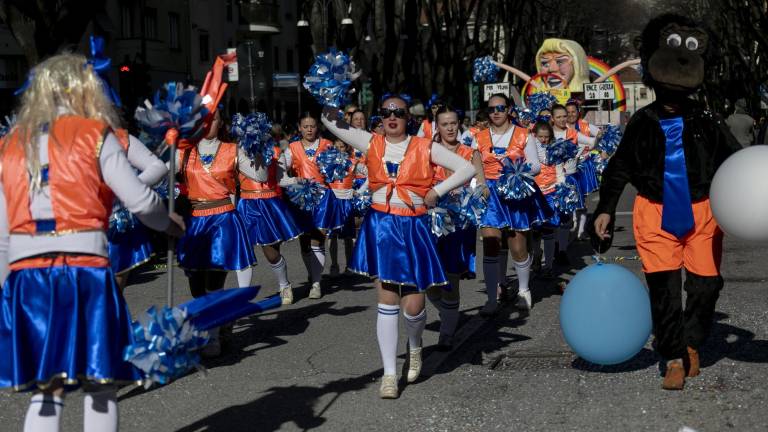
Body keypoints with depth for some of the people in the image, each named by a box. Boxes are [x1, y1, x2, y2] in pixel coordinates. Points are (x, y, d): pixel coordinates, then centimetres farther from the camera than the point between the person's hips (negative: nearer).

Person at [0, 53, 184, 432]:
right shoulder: (94, 134, 1)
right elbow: (140, 200, -3)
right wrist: (170, 224, 16)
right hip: (83, 271, -4)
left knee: (45, 391, 11)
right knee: (100, 386, 5)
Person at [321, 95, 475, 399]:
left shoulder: (425, 147, 1)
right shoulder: (371, 144, 6)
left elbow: (467, 169, 0)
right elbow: (330, 121, 5)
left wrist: (437, 192, -5)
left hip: (414, 228, -1)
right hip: (381, 226, 1)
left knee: (414, 305, -2)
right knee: (387, 301, -1)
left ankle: (414, 346, 32)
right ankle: (390, 373, 7)